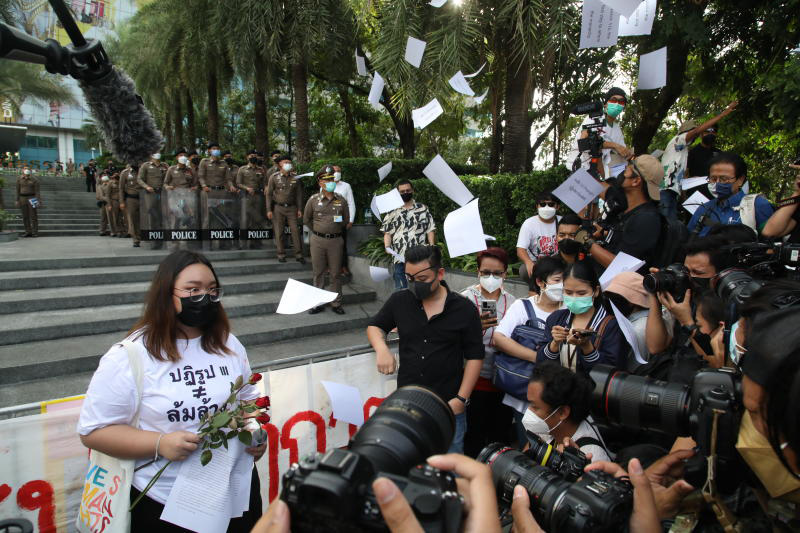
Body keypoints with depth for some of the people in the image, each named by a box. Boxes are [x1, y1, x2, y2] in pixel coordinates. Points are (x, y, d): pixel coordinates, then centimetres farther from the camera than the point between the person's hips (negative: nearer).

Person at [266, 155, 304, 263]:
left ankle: (299, 254, 6)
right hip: (278, 208, -1)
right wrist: (269, 210, -6)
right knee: (279, 232, 3)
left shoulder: (295, 177, 4)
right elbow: (269, 194, -1)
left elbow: (299, 194, 8)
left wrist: (300, 209, 4)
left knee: (295, 230, -1)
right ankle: (281, 254, 13)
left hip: (292, 207, 2)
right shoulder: (274, 177, -2)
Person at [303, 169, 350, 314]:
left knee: (335, 274, 6)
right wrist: (318, 231, 11)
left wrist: (333, 231, 11)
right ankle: (317, 303, 16)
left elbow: (346, 221, 13)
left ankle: (336, 304, 15)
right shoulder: (313, 200, 0)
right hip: (318, 240, 0)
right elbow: (306, 219, 11)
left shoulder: (341, 201, 3)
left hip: (336, 241, 1)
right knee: (318, 273, 6)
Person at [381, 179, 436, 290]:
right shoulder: (392, 211, 8)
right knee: (400, 288, 8)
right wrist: (387, 246, -7)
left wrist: (432, 248, -6)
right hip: (399, 257, 1)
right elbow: (387, 232, 9)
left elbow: (430, 230, 5)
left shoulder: (423, 209, 6)